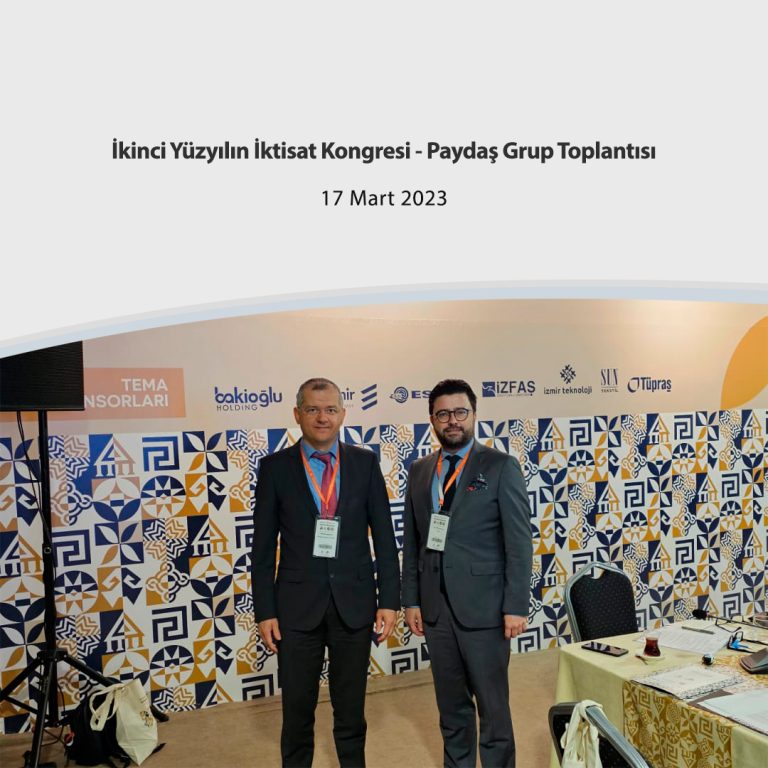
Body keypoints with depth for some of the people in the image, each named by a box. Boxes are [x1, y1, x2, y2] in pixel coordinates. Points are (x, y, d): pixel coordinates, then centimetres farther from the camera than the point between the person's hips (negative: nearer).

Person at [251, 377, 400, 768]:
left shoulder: (365, 462, 1)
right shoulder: (274, 467, -2)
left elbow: (384, 536, 2)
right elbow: (263, 546, -1)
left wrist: (389, 600, -2)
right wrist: (265, 612, -4)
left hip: (354, 604, 1)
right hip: (297, 607, -1)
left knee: (351, 710, 15)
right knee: (297, 711, 12)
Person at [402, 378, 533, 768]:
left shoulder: (500, 466, -5)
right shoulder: (419, 471, 8)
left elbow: (519, 542, -7)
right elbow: (412, 542, 9)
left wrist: (516, 607, -11)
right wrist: (411, 600, 5)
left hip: (483, 607, -4)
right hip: (436, 608, 4)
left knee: (493, 707, 6)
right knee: (452, 707, 16)